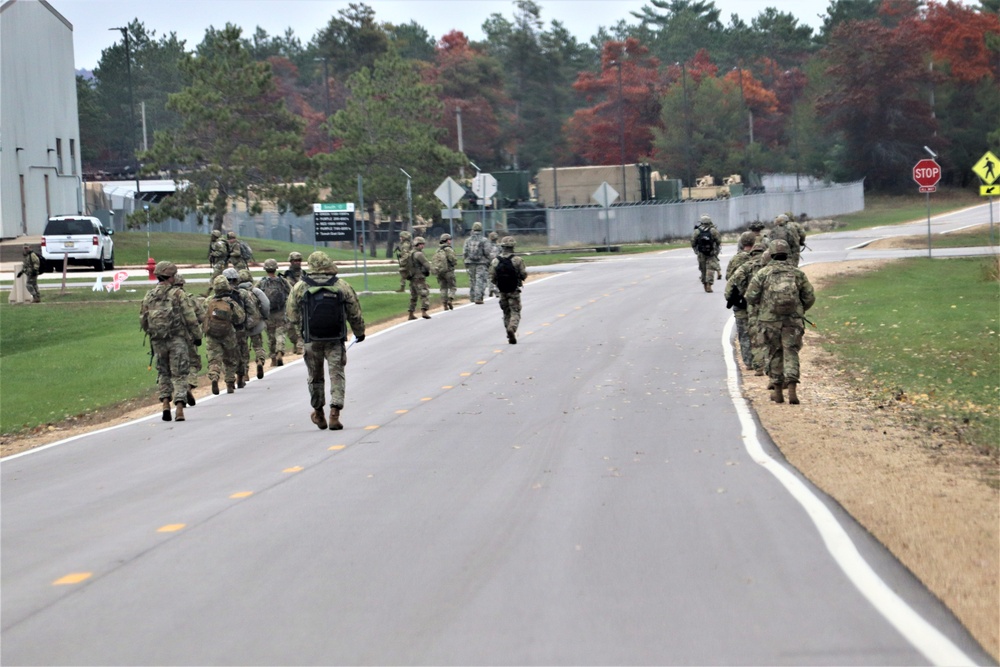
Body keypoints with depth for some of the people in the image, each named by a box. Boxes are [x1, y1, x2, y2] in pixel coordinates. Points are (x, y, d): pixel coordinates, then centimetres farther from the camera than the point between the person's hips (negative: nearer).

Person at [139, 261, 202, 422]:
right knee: (179, 374, 1)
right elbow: (190, 318, -9)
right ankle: (179, 408, -9)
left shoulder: (148, 296, 4)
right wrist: (197, 336, 1)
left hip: (157, 341, 4)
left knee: (163, 373, 18)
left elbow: (143, 321, 10)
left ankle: (165, 404, 7)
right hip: (177, 340, -4)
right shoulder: (177, 294, -8)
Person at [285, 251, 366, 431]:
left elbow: (291, 316, 2)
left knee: (315, 376, 15)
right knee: (337, 375, 3)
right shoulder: (342, 286, -2)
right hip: (335, 340, -1)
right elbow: (355, 314, 5)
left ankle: (318, 414, 28)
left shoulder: (299, 287, -3)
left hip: (311, 340, 1)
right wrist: (359, 333, 21)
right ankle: (334, 414, -9)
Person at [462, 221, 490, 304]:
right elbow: (486, 252, -8)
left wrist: (465, 263, 13)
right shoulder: (483, 240, -8)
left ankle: (472, 297, 22)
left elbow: (464, 253, 3)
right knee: (480, 281, -5)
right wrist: (488, 262, 4)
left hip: (470, 263, 4)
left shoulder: (468, 240, 2)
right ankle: (478, 298, -14)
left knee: (472, 280, 15)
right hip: (481, 263, -4)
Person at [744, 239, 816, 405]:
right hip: (793, 321, 0)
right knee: (791, 353, 1)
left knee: (774, 354, 12)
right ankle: (792, 388, -15)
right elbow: (810, 298, 5)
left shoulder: (763, 273, -1)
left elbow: (751, 297, -2)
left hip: (770, 321, 0)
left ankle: (777, 391, 18)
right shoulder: (798, 274, 4)